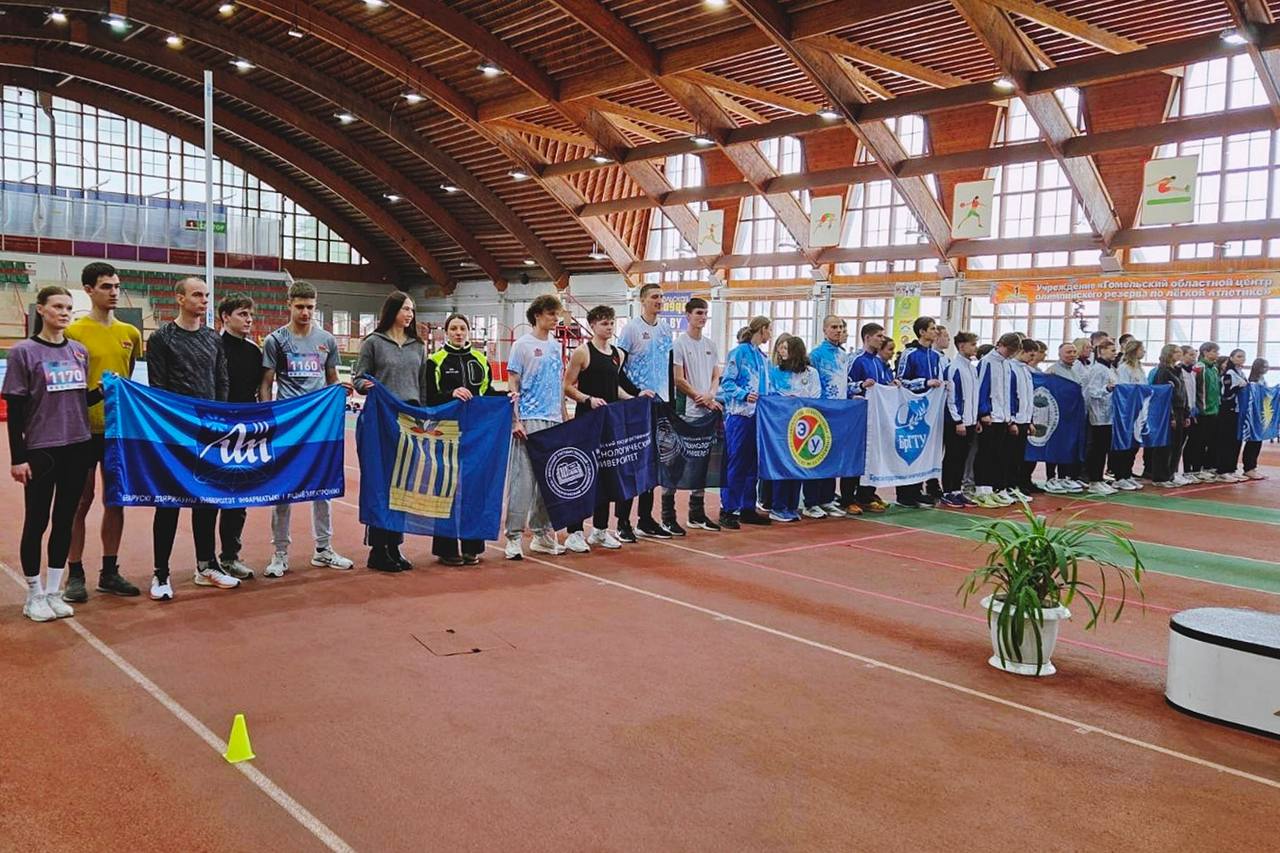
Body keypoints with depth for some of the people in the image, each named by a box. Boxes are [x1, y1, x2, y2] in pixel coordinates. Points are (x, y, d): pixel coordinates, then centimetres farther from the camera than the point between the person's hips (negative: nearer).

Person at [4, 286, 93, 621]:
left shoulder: (79, 350, 8)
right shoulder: (23, 352, -6)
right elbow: (15, 410, -7)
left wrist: (103, 390, -4)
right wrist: (17, 457, -10)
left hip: (78, 447, 4)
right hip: (41, 450, -4)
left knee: (65, 520, 10)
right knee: (36, 522, 4)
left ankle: (53, 592, 21)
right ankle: (34, 595, 17)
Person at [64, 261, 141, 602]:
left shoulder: (131, 333, 8)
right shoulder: (74, 332, -6)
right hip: (85, 429, -4)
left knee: (116, 500, 9)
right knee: (81, 501, 3)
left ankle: (110, 572, 20)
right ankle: (75, 574, 13)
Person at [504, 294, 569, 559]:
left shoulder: (556, 346, 14)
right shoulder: (522, 344, -3)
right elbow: (512, 384, -5)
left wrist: (564, 418, 15)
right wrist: (515, 420, -12)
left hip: (554, 421, 6)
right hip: (529, 421, -6)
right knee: (523, 479, -7)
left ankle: (542, 534, 18)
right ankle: (514, 536, 0)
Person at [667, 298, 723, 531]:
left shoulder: (711, 345, 15)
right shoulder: (679, 344, -5)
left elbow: (716, 376, 15)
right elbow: (678, 380, -10)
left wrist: (710, 396, -6)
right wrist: (704, 399, -9)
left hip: (707, 414, 7)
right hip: (685, 413, -7)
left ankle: (697, 514, 20)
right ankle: (668, 518, -1)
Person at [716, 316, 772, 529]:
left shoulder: (763, 357, 16)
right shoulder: (739, 352, -6)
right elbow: (727, 383, -10)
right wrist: (744, 395, -22)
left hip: (757, 415, 8)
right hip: (739, 414, -8)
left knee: (753, 463, 10)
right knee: (735, 464, -5)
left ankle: (748, 508, 17)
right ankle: (728, 510, 1)